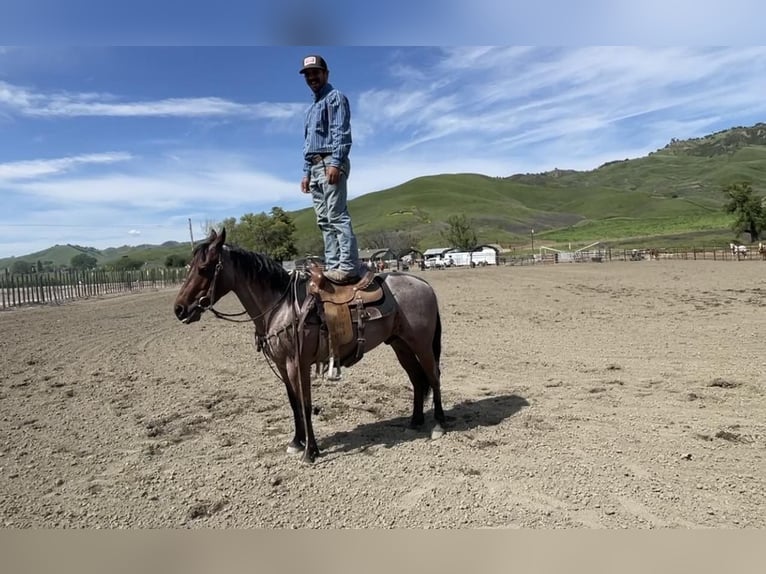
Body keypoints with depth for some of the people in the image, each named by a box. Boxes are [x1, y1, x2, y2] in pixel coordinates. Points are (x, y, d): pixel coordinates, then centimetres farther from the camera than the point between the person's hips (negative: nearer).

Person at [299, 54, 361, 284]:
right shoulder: (312, 108, 28)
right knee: (324, 221, 4)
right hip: (315, 167, 9)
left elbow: (341, 133, -12)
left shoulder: (335, 98, 2)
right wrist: (306, 172, 19)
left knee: (337, 216, -17)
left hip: (330, 164, -9)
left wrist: (335, 163, -23)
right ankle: (333, 266, 5)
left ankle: (348, 267, -20)